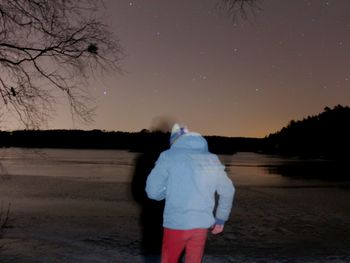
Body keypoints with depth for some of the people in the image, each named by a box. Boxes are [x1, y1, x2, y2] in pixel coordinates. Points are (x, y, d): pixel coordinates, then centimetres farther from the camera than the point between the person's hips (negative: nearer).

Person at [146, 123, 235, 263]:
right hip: (202, 225, 3)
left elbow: (153, 191, -9)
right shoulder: (212, 159, 8)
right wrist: (221, 219, 26)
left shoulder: (168, 156, -4)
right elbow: (228, 191, 15)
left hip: (176, 224, -3)